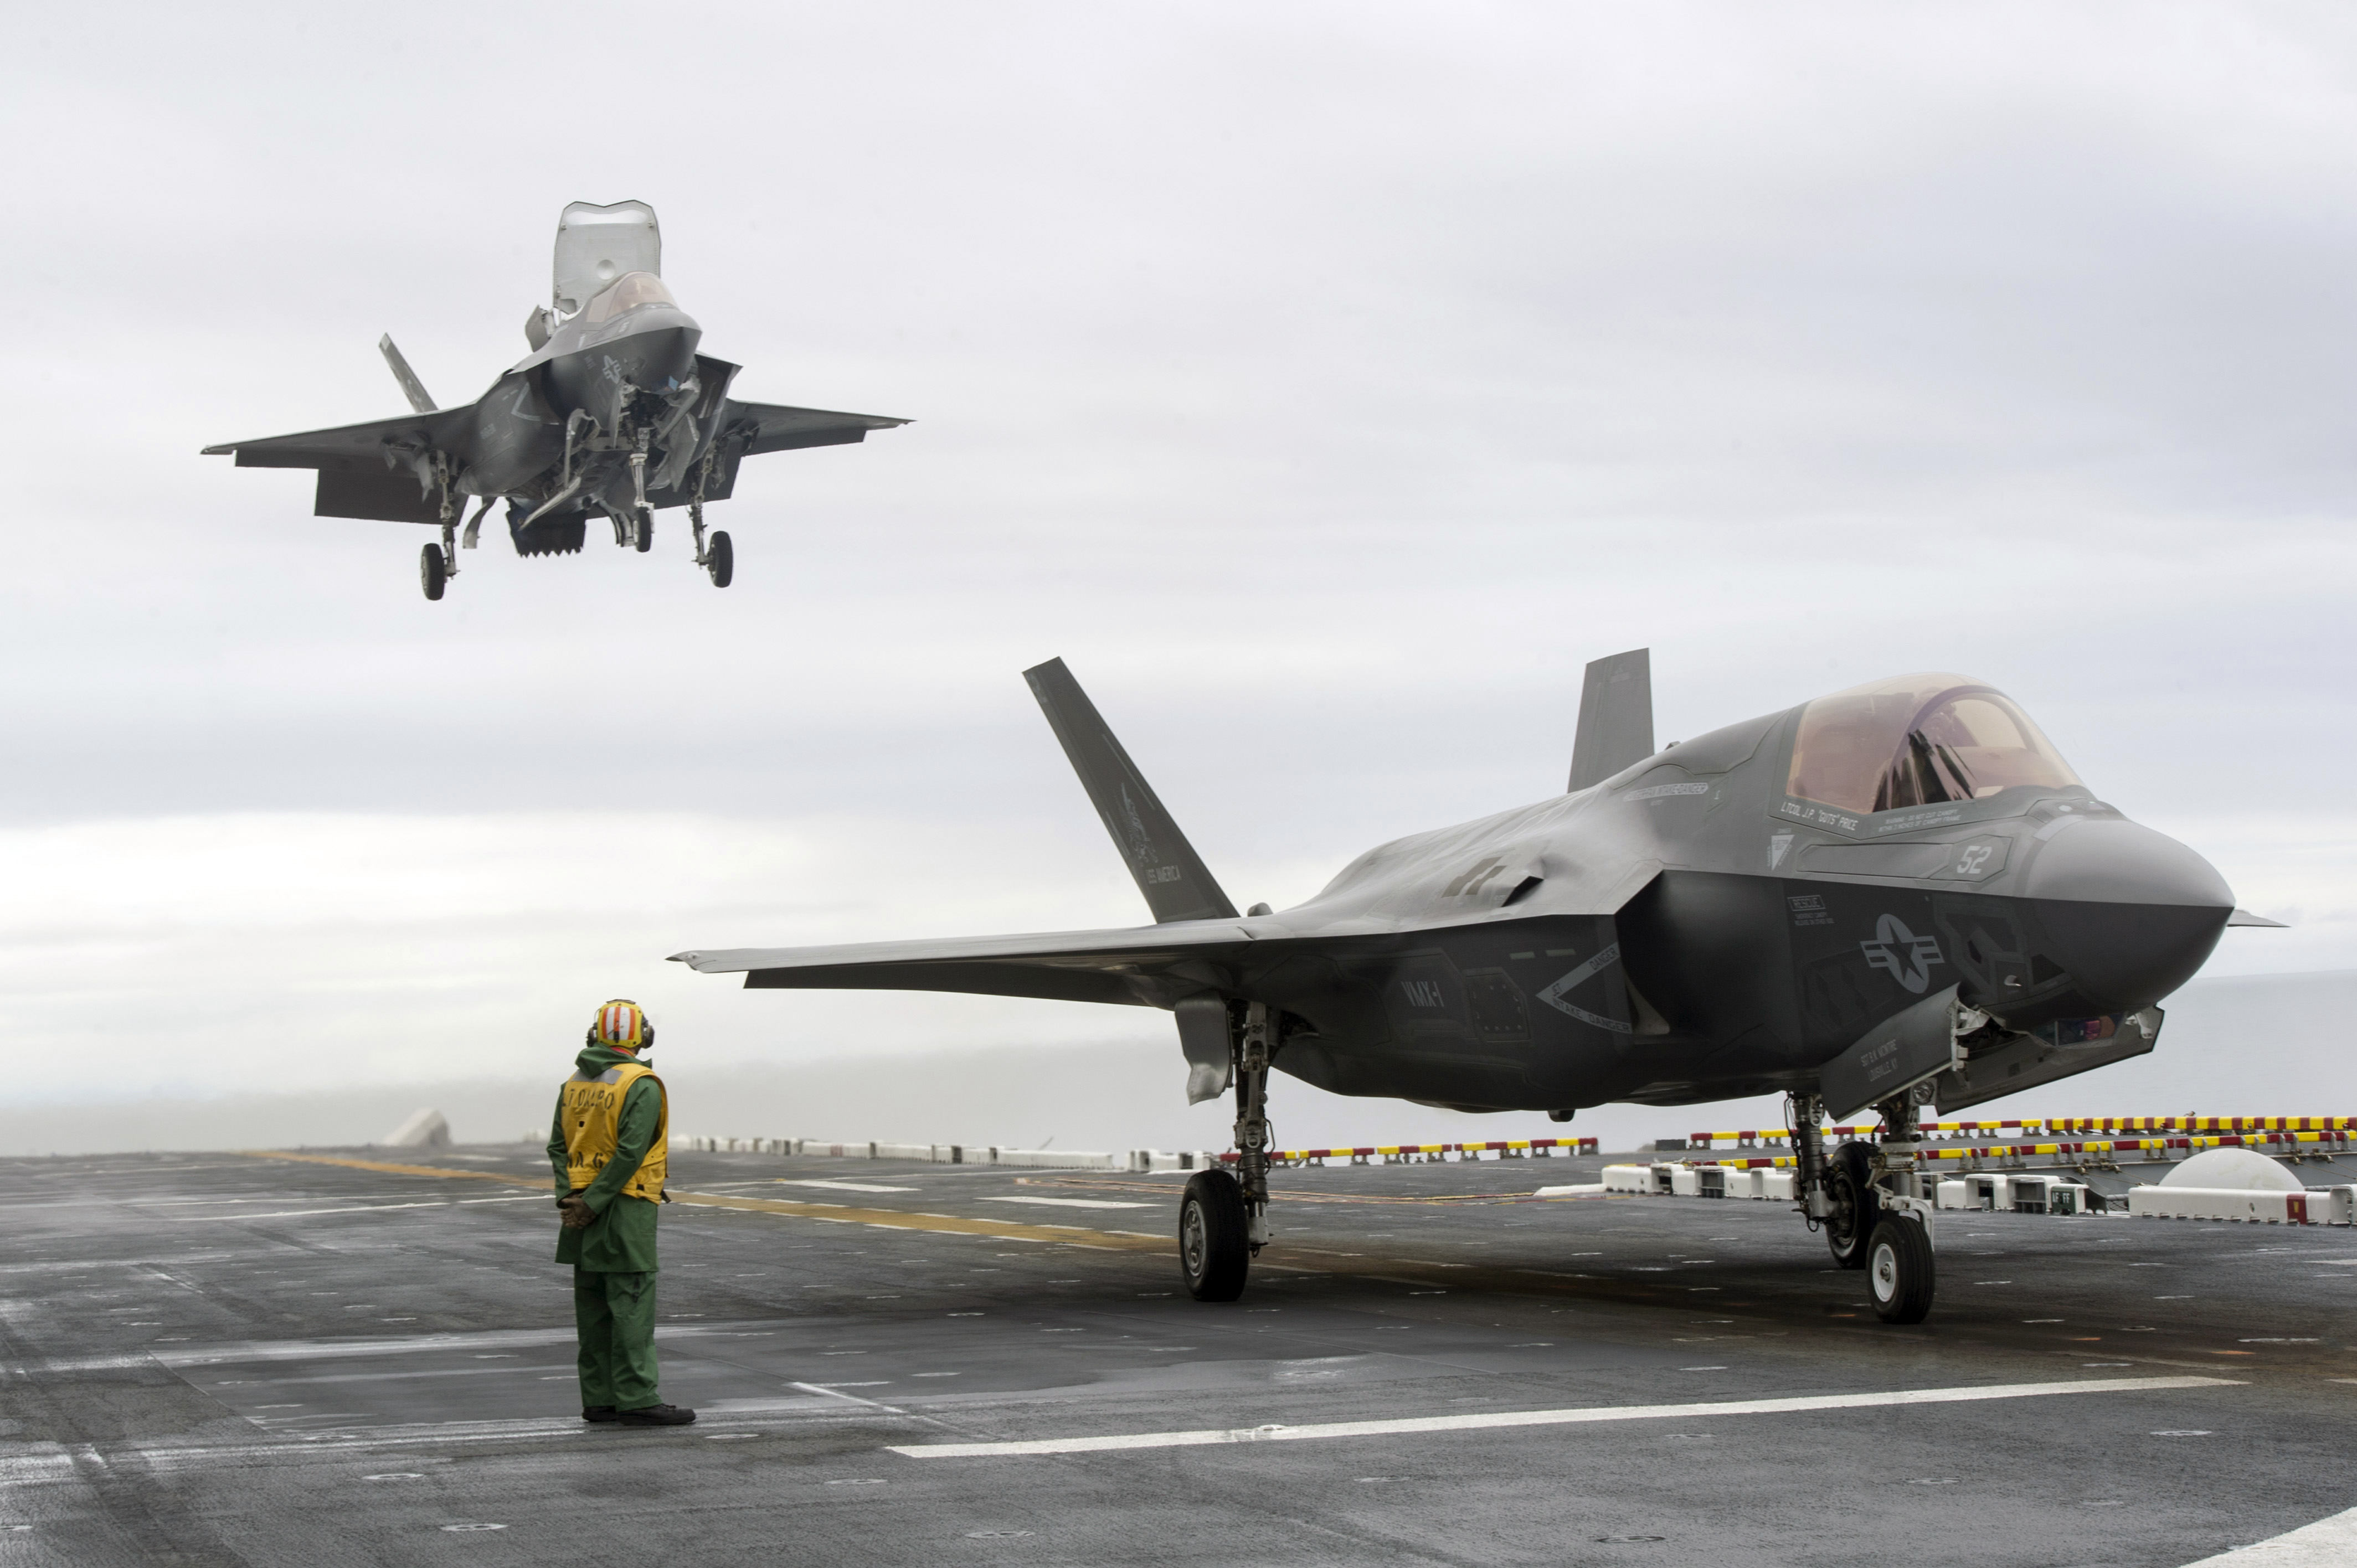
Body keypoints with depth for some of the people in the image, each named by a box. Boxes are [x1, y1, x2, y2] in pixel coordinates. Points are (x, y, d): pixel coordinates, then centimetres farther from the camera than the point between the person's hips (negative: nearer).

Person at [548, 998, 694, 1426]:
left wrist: (569, 1197, -5)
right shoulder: (642, 1087, -11)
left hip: (584, 1214, 7)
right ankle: (636, 1400, -8)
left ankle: (599, 1399, 12)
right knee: (632, 1306, -7)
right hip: (624, 1208, -7)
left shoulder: (573, 1085, 12)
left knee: (594, 1309, 9)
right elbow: (630, 1153, -18)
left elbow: (558, 1146, 5)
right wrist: (592, 1205, -15)